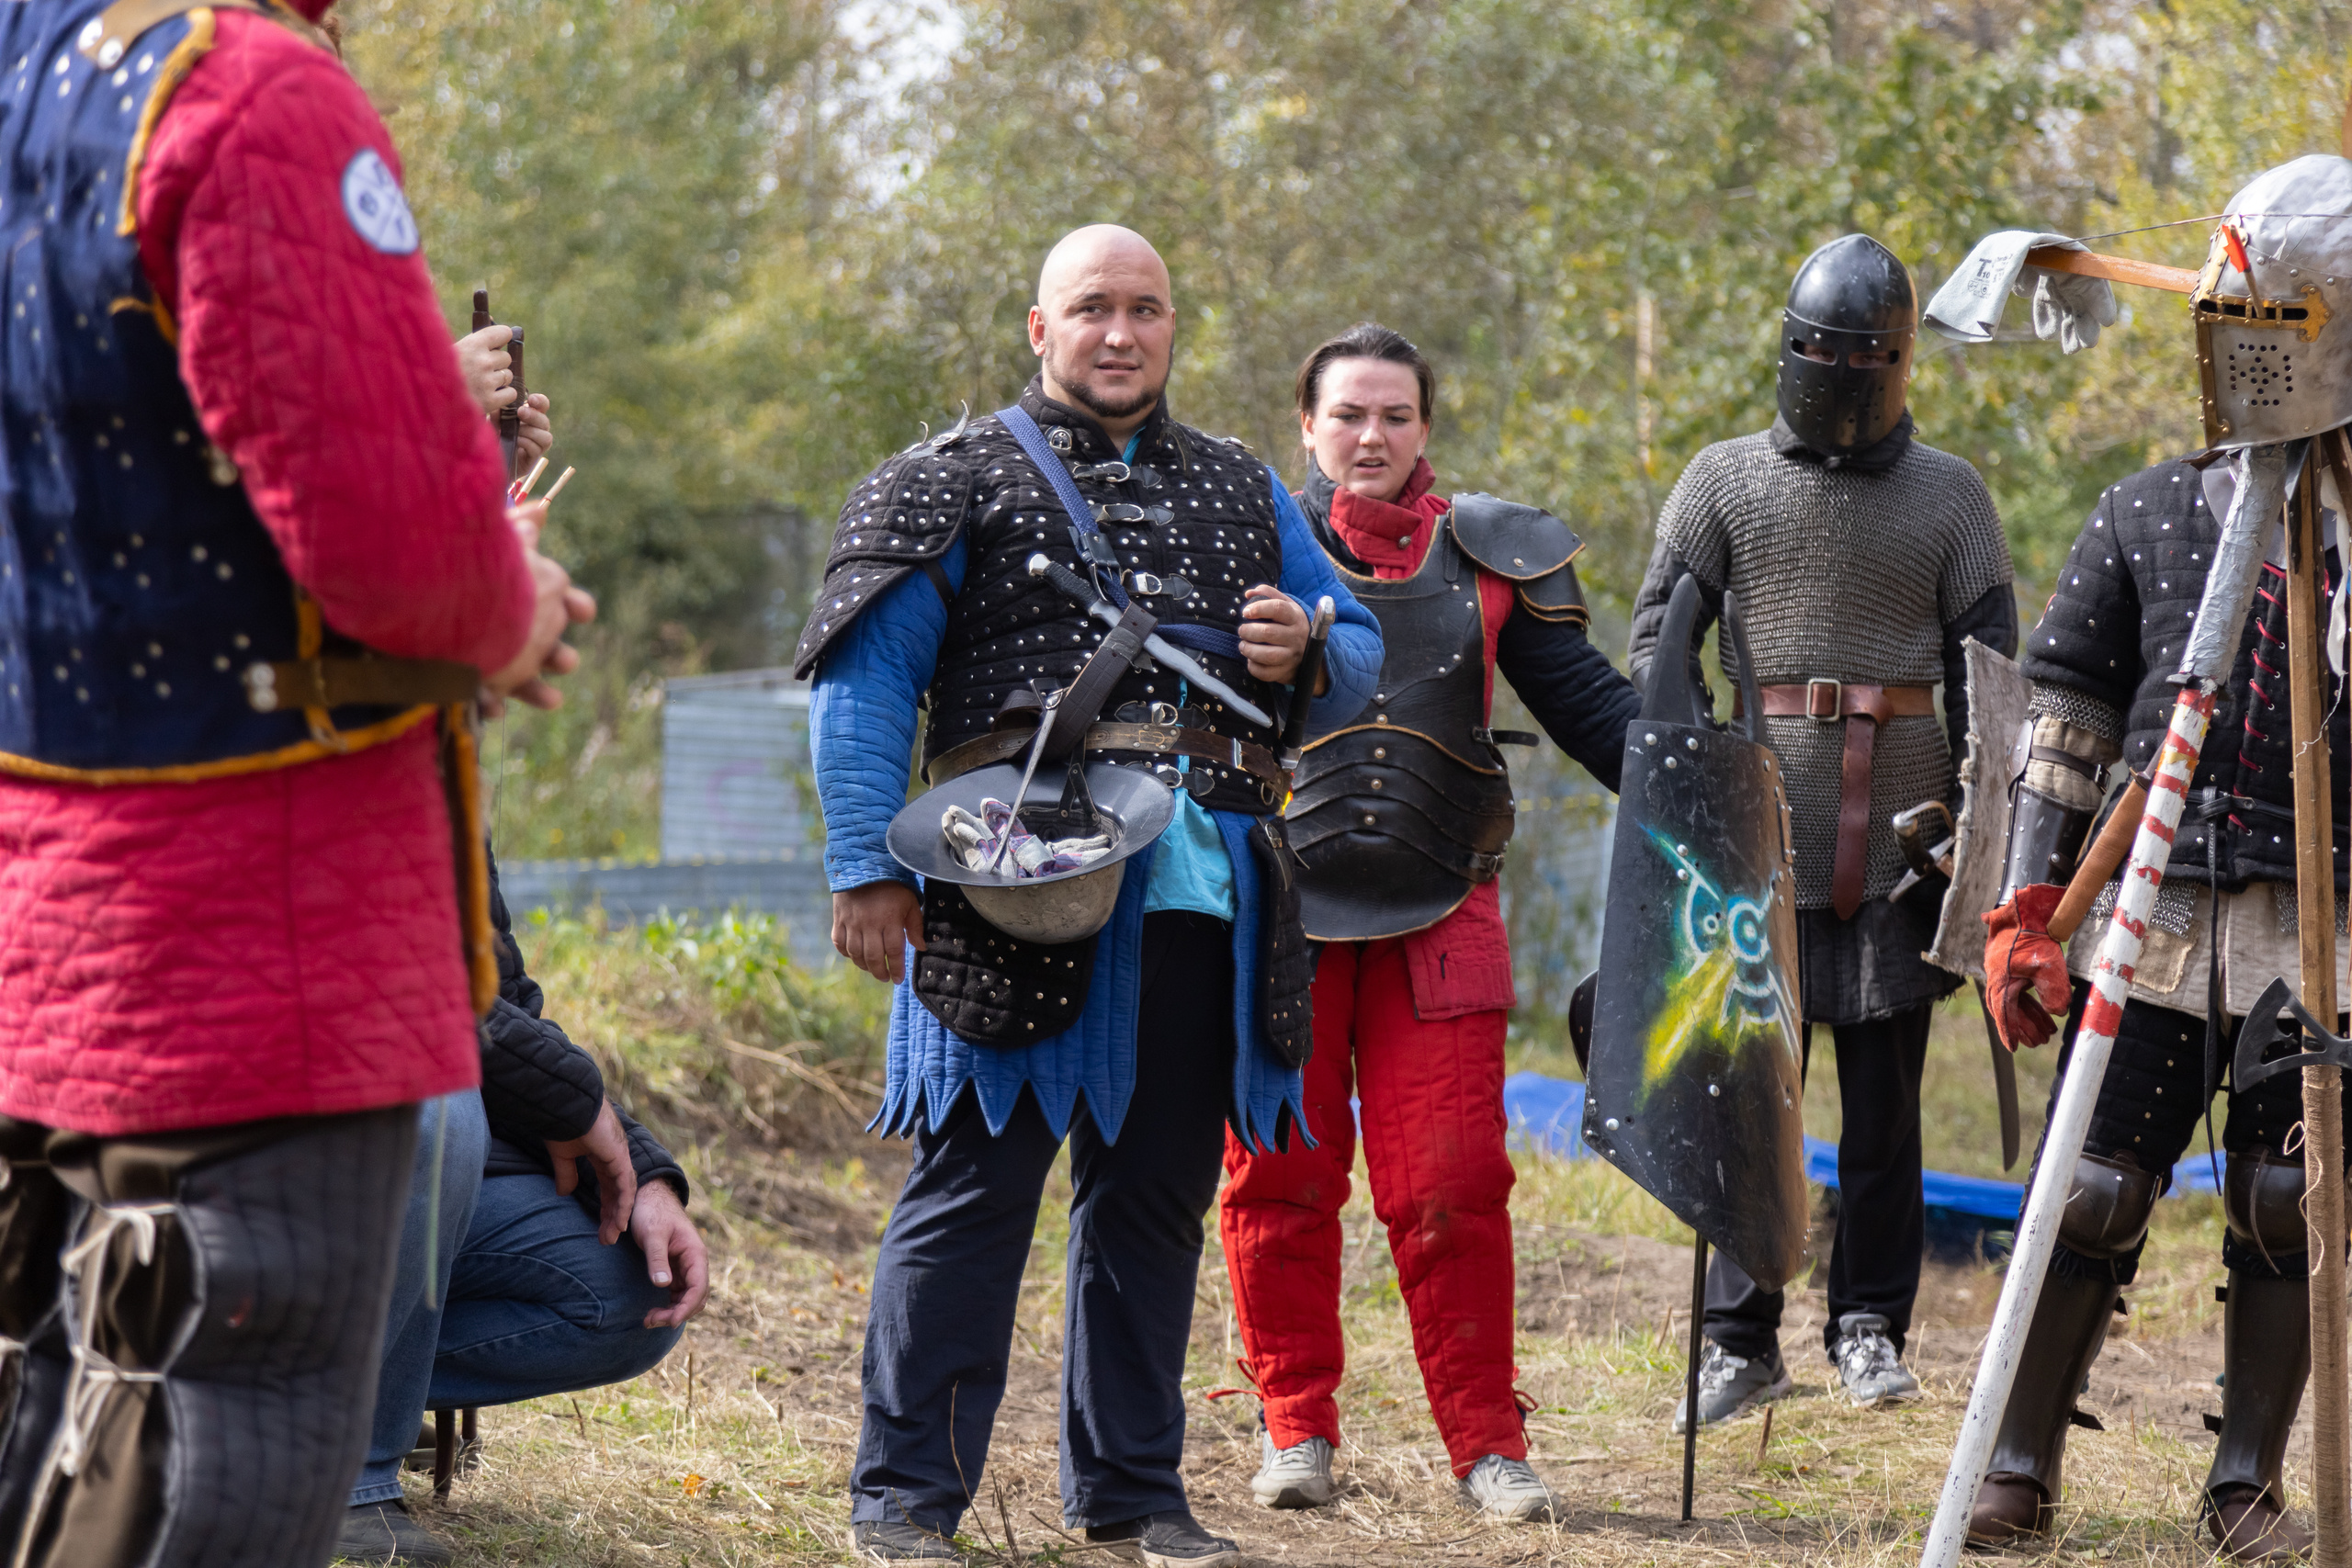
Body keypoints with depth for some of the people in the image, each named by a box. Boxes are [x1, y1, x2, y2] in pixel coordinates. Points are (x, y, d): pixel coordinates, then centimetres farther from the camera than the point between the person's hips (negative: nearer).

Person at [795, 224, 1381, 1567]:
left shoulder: (1243, 492, 19)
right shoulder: (959, 483, 5)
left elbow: (1361, 661, 22)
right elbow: (862, 684, 0)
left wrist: (1305, 657, -3)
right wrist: (867, 870, -9)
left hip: (1198, 899, 5)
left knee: (1158, 1191, 10)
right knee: (976, 1184, -5)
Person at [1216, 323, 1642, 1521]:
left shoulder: (1490, 558, 7)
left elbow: (1586, 702, 8)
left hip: (1435, 921, 0)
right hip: (1275, 910, 0)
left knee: (1452, 1186, -4)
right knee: (1281, 1180, 4)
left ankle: (1485, 1440, 5)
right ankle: (1296, 1428, 17)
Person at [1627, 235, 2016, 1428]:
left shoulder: (1948, 496, 9)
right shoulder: (1724, 481, 7)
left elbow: (1987, 666, 10)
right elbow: (1657, 643, 5)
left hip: (1900, 819, 1)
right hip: (1756, 820, 0)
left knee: (1884, 1084, 3)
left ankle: (1871, 1326, 13)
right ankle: (1740, 1338, 4)